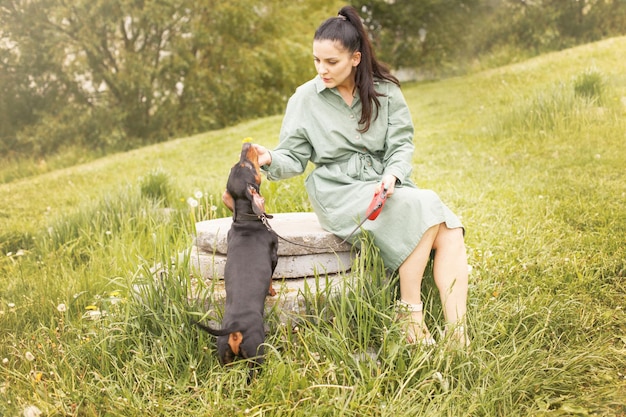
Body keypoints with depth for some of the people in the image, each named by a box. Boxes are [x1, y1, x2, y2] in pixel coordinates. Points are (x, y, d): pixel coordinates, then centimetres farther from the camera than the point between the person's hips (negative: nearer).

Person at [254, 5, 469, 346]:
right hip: (338, 192, -3)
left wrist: (392, 176, -20)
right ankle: (410, 315, -16)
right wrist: (270, 160, -24)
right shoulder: (306, 98, -1)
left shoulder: (384, 91, 4)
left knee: (451, 231, -22)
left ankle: (457, 334, -21)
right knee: (422, 208, -28)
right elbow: (294, 159, -2)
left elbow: (401, 145, 1)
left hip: (386, 186, 4)